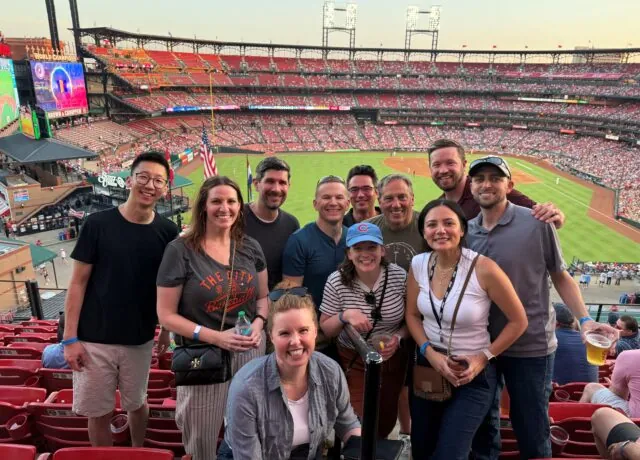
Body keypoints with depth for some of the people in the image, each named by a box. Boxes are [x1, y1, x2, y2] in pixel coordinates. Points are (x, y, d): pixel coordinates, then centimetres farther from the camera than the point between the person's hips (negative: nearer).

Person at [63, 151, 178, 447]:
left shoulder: (167, 231, -5)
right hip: (94, 339, -1)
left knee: (137, 404, 19)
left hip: (140, 339, 2)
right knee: (98, 412, 11)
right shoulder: (98, 224, -10)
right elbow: (78, 282, -6)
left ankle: (139, 452, 44)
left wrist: (167, 329, 2)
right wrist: (70, 337, -8)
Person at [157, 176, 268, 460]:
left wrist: (258, 323, -10)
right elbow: (166, 315, -10)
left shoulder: (250, 248, 3)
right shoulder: (180, 250, -11)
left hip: (249, 353, 4)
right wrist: (215, 336, -20)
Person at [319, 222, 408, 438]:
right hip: (354, 361, -2)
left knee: (386, 421, 18)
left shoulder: (399, 276, -14)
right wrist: (344, 316, -27)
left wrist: (398, 338, -19)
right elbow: (326, 329, -7)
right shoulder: (336, 281, -16)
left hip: (392, 360, 2)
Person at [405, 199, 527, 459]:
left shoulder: (484, 269, -21)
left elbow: (518, 322, -10)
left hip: (472, 374, -4)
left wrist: (484, 357, -11)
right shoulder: (418, 264, -7)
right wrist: (429, 353, -10)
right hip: (428, 366, 5)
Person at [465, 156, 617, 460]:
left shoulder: (537, 223, -11)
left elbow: (560, 276, -3)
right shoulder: (466, 230, -1)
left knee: (531, 430, 12)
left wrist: (584, 319, -15)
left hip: (530, 346, -3)